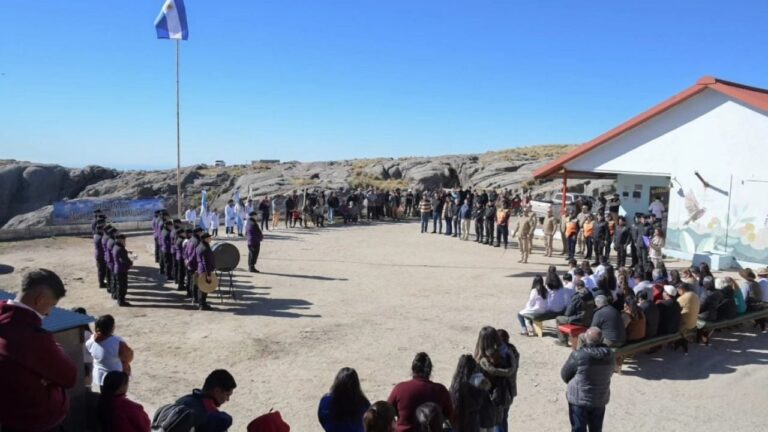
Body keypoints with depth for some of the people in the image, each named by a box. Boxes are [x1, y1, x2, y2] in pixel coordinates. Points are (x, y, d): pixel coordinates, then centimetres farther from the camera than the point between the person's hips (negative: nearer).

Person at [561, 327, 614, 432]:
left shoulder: (578, 356, -24)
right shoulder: (609, 355, -9)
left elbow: (564, 375, -10)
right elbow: (609, 374, 8)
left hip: (579, 399, -4)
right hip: (600, 399, 4)